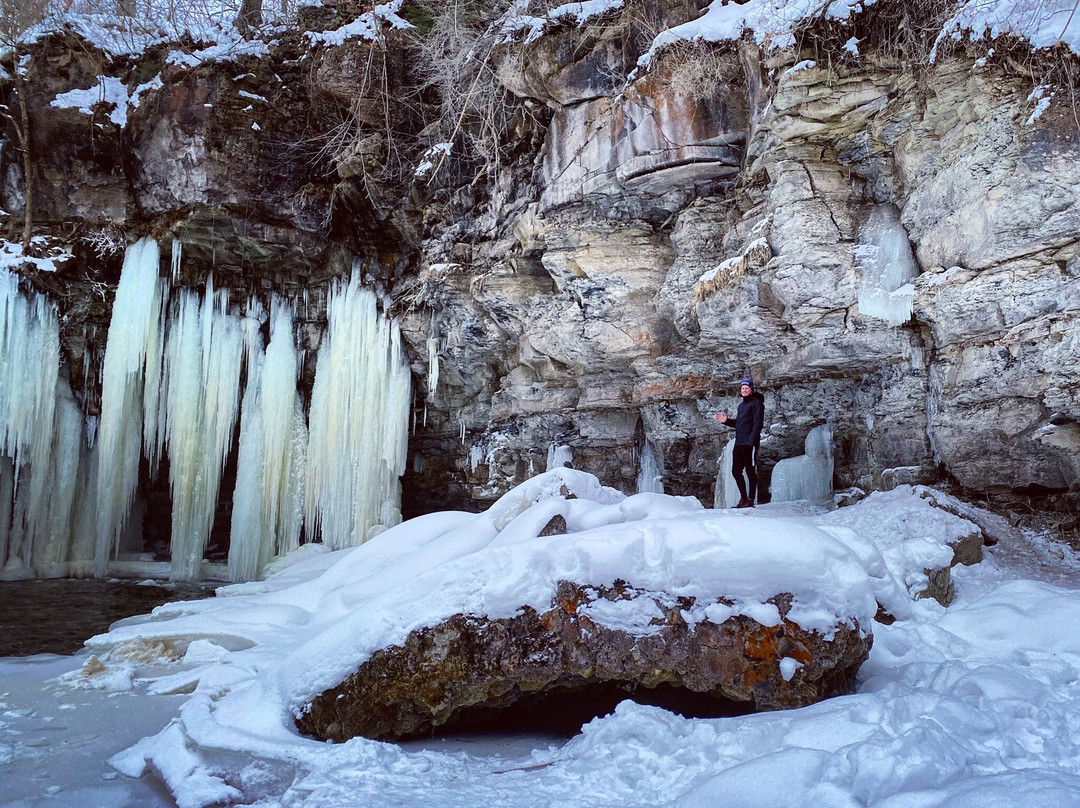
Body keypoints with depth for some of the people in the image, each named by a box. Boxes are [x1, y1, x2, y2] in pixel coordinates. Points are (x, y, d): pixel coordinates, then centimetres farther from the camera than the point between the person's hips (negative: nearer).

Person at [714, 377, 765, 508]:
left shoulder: (756, 403, -3)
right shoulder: (741, 405, 22)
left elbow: (757, 424, -12)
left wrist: (751, 441, -21)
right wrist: (726, 421, 13)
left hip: (749, 444, -8)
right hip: (739, 443, 9)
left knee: (750, 472, -5)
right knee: (736, 471, 9)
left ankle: (750, 501, -2)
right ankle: (743, 498, 18)